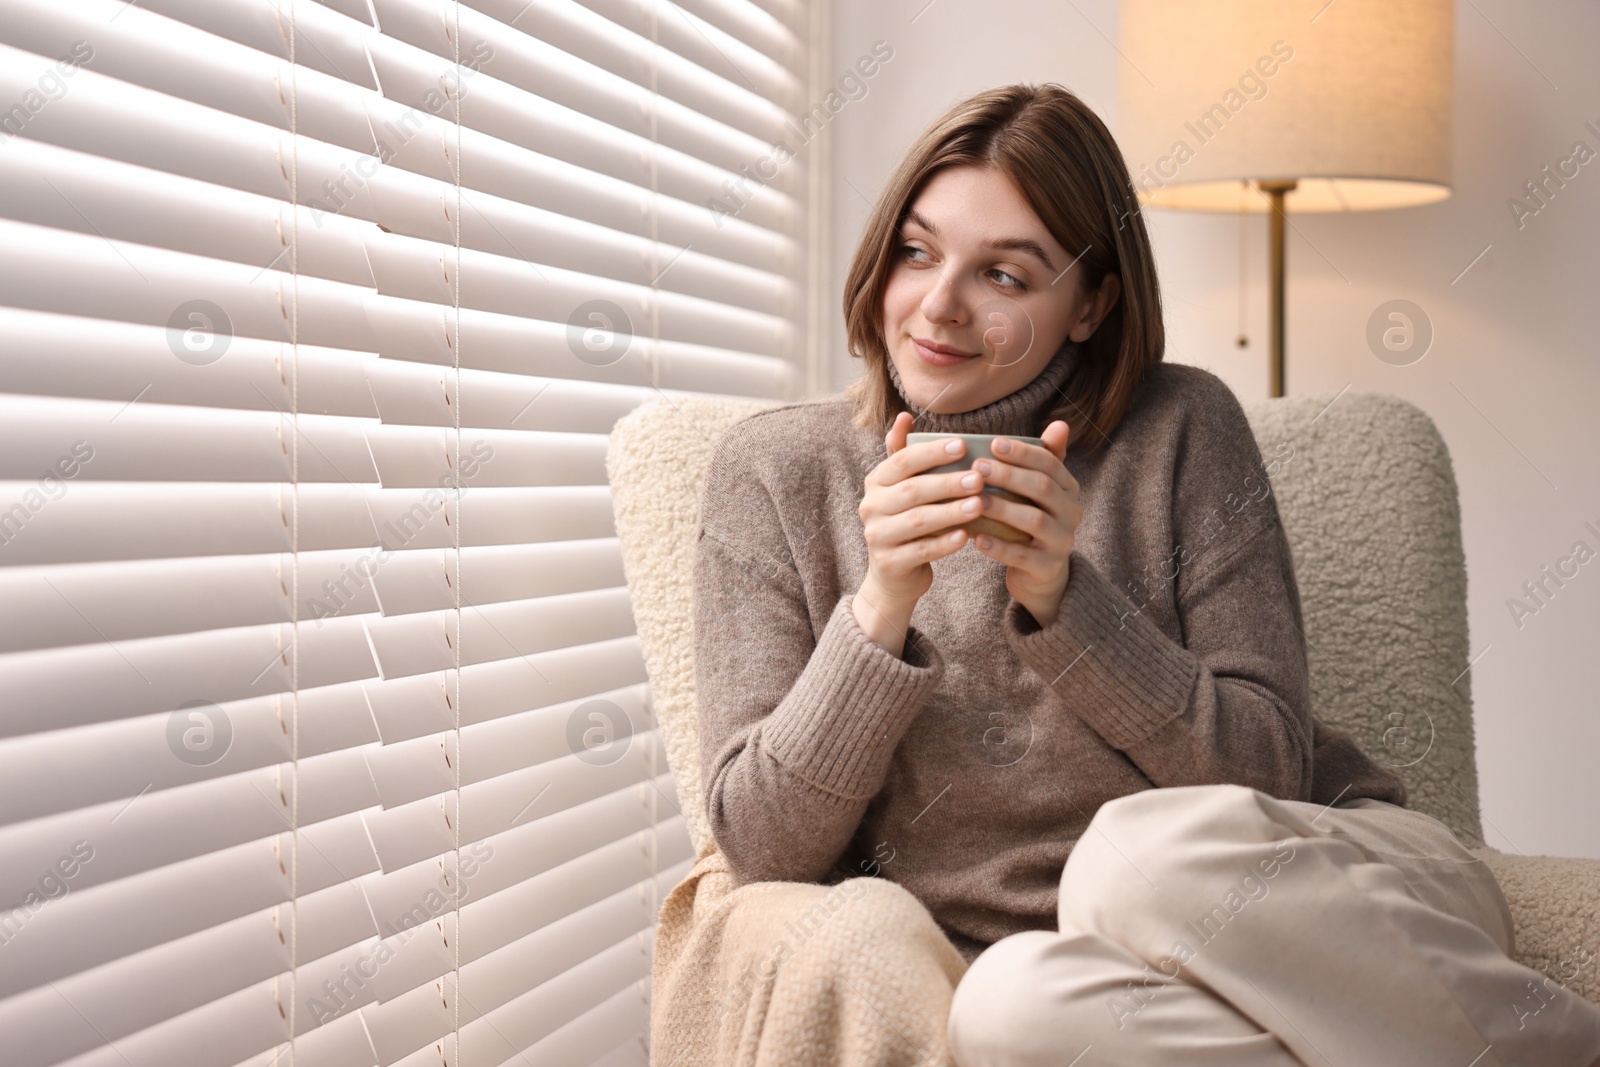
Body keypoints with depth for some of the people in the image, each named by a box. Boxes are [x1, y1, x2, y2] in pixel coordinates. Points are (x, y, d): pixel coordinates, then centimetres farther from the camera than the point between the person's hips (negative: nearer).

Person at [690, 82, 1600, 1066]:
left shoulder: (1179, 429, 0)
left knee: (1143, 854, -34)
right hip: (1085, 967, 1)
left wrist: (1063, 597, -17)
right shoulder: (776, 470, 2)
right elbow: (763, 847, -4)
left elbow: (1270, 775, -4)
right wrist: (881, 606, -18)